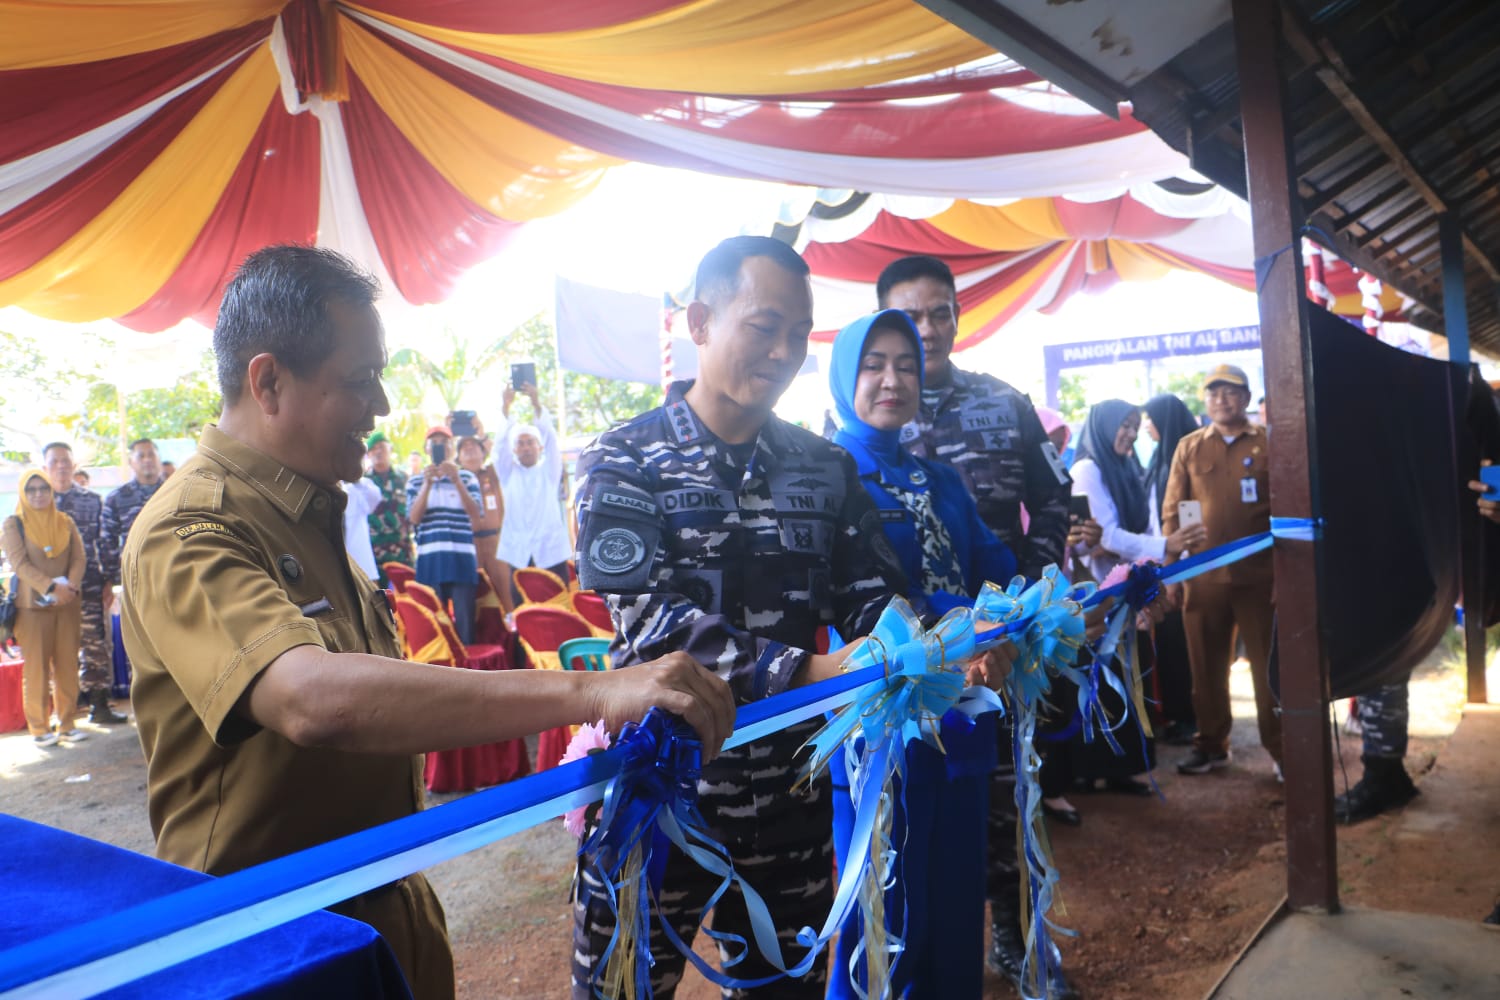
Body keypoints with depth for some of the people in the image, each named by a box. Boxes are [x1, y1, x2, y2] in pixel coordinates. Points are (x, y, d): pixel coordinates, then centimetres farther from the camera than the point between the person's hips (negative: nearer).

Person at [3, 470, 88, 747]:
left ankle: (67, 724, 12)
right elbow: (19, 563, -9)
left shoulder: (65, 522, 11)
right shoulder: (14, 523, 1)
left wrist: (71, 586, -15)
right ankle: (39, 729, 7)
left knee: (67, 666, 4)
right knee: (36, 667, 0)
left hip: (67, 603, 3)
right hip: (32, 604, -3)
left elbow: (79, 558, 4)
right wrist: (51, 587, -21)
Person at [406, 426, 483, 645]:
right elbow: (414, 518, -1)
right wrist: (427, 484, -11)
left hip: (461, 557, -1)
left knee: (464, 616, -3)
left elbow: (475, 512, -4)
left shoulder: (466, 477, 10)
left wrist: (456, 480, -14)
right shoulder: (415, 481, 12)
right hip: (430, 558, 1)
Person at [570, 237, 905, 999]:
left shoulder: (825, 468, 5)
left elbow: (872, 597, 1)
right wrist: (807, 672, -30)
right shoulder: (625, 461, -8)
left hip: (790, 794, 4)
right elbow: (652, 621, -20)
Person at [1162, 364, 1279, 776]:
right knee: (1207, 665, 11)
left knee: (1268, 662, 4)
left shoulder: (1268, 443, 2)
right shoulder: (1189, 447, 8)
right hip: (1202, 574, 2)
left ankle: (1281, 747, 16)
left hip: (1259, 573, -2)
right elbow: (1172, 511, 7)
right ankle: (1211, 745, 24)